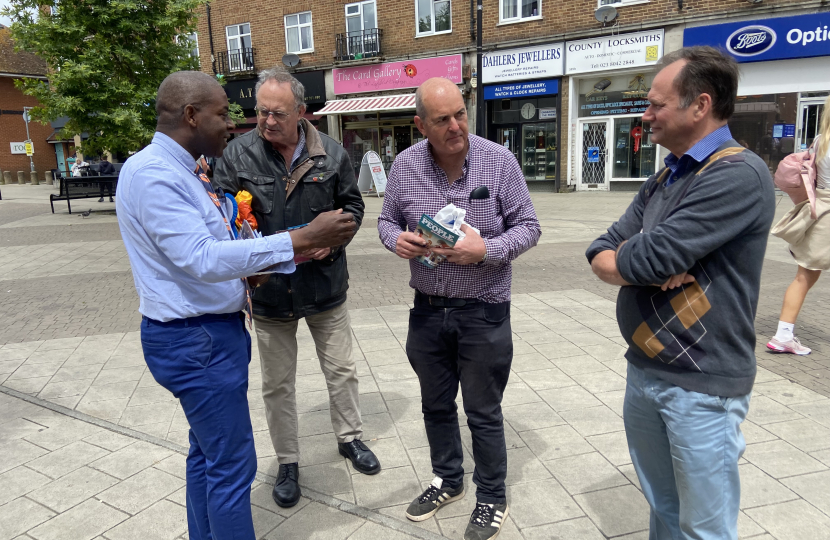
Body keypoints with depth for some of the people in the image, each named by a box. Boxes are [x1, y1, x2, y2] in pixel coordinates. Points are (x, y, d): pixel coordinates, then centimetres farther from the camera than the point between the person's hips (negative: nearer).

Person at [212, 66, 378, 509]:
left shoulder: (331, 153, -5)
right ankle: (287, 462, 33)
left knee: (341, 370, 16)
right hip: (269, 289, -1)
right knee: (277, 384, 13)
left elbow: (352, 205, 5)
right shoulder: (238, 154, -9)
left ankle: (349, 438, 41)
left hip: (325, 285, 1)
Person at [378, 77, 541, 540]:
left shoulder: (499, 160, -12)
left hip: (483, 311, -3)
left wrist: (486, 249, -25)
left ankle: (492, 500, 33)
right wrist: (397, 239, -15)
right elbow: (387, 219, 9)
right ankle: (448, 480, 44)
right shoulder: (405, 165, -4)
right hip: (428, 309, 4)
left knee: (484, 413, 11)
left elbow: (528, 227, -7)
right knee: (436, 405, 20)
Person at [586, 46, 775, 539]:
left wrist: (622, 259, -2)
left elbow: (645, 260, -25)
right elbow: (601, 254, 4)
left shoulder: (739, 175, -17)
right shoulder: (663, 181, 10)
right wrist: (656, 270, -16)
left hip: (700, 387, -7)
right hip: (643, 372, 7)